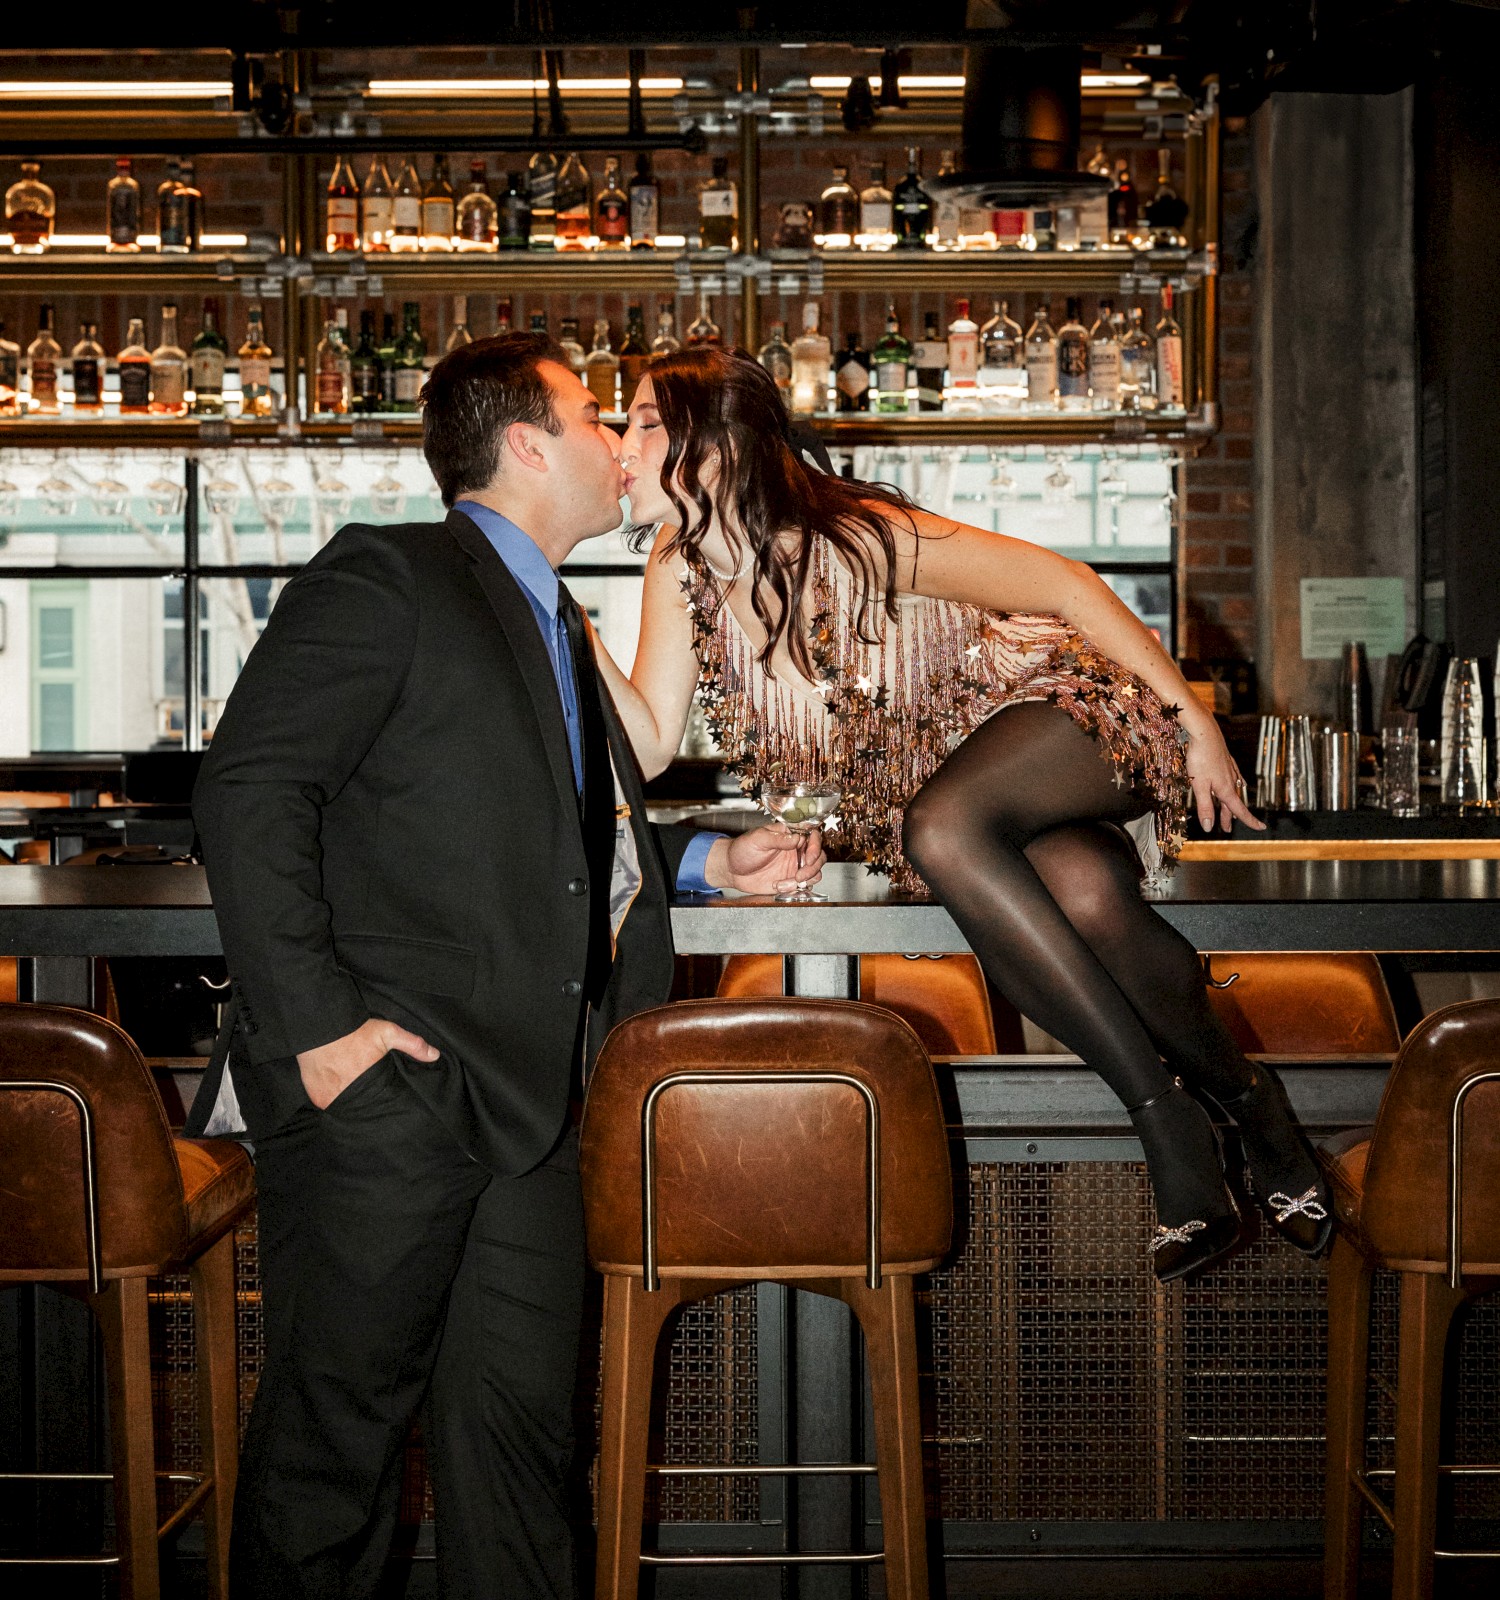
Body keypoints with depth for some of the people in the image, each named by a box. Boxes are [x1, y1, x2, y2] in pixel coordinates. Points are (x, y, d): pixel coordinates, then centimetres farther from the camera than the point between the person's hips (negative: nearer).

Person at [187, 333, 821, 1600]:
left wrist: (706, 862, 17)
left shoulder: (557, 631, 24)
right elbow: (249, 792, -13)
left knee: (521, 1420, 9)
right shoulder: (384, 579, -4)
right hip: (383, 1083, -8)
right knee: (337, 1426, 0)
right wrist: (314, 1019, -19)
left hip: (525, 1100, 8)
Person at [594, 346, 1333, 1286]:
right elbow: (650, 746, -10)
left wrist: (1196, 724, -13)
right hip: (927, 776, 4)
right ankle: (1242, 1102, -14)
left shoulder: (854, 540, -23)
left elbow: (1065, 585, -16)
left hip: (1054, 719, -4)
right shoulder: (679, 573, -6)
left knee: (936, 828, -37)